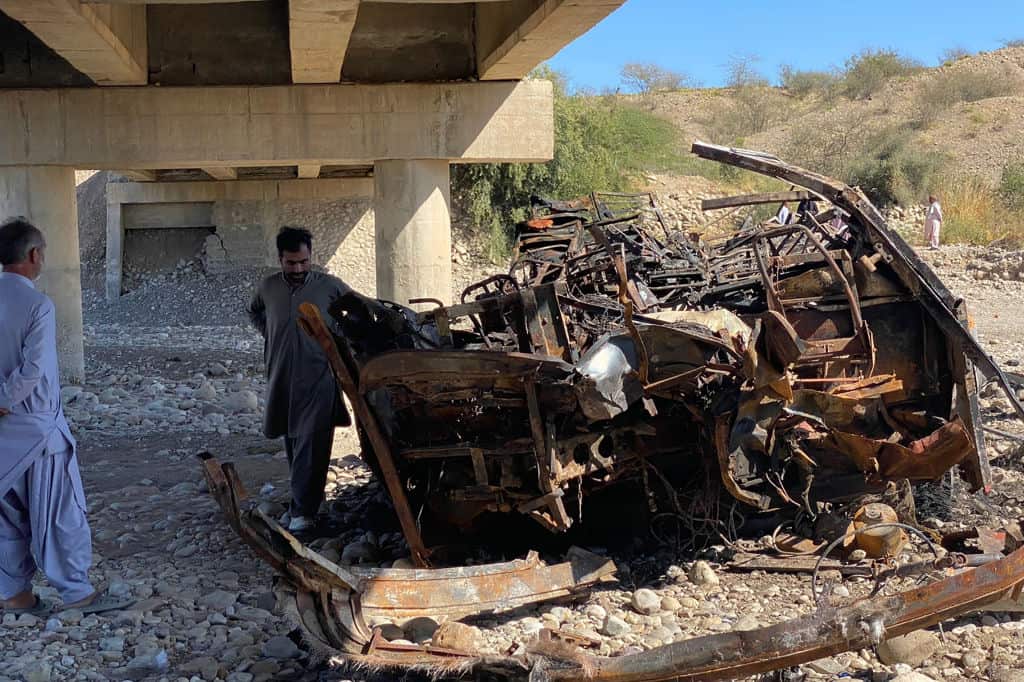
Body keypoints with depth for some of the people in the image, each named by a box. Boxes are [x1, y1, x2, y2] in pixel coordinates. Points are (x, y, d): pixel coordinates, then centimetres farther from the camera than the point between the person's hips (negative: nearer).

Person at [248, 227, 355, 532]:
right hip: (282, 377, 4)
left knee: (311, 443, -11)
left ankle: (303, 510, -13)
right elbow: (254, 312, 26)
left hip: (318, 378, -4)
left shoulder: (328, 285, -4)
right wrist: (271, 335, 11)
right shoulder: (268, 288, 4)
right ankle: (302, 496, 29)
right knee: (291, 440, 13)